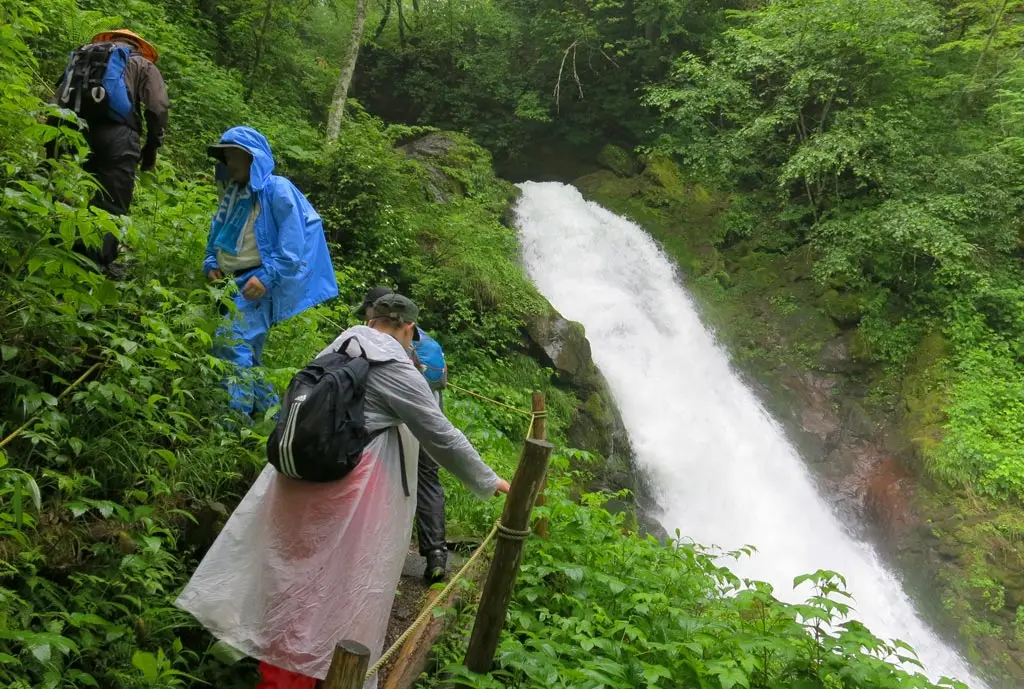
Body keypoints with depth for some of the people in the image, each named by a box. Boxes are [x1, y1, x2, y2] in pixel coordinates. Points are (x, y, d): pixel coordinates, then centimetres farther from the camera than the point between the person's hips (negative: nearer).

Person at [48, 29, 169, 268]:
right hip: (115, 134, -4)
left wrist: (53, 145, 21)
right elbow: (158, 108, 4)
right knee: (110, 210, -4)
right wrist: (151, 148, 12)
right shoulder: (142, 64, 21)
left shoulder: (79, 58, 33)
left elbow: (55, 104, 22)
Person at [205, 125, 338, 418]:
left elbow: (292, 244, -14)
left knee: (231, 344, -21)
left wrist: (267, 277, -22)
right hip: (229, 284, 9)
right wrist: (211, 264, 10)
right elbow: (218, 232, 29)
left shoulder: (277, 190, -7)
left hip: (257, 284, -9)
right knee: (247, 352, 11)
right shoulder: (233, 193, 19)